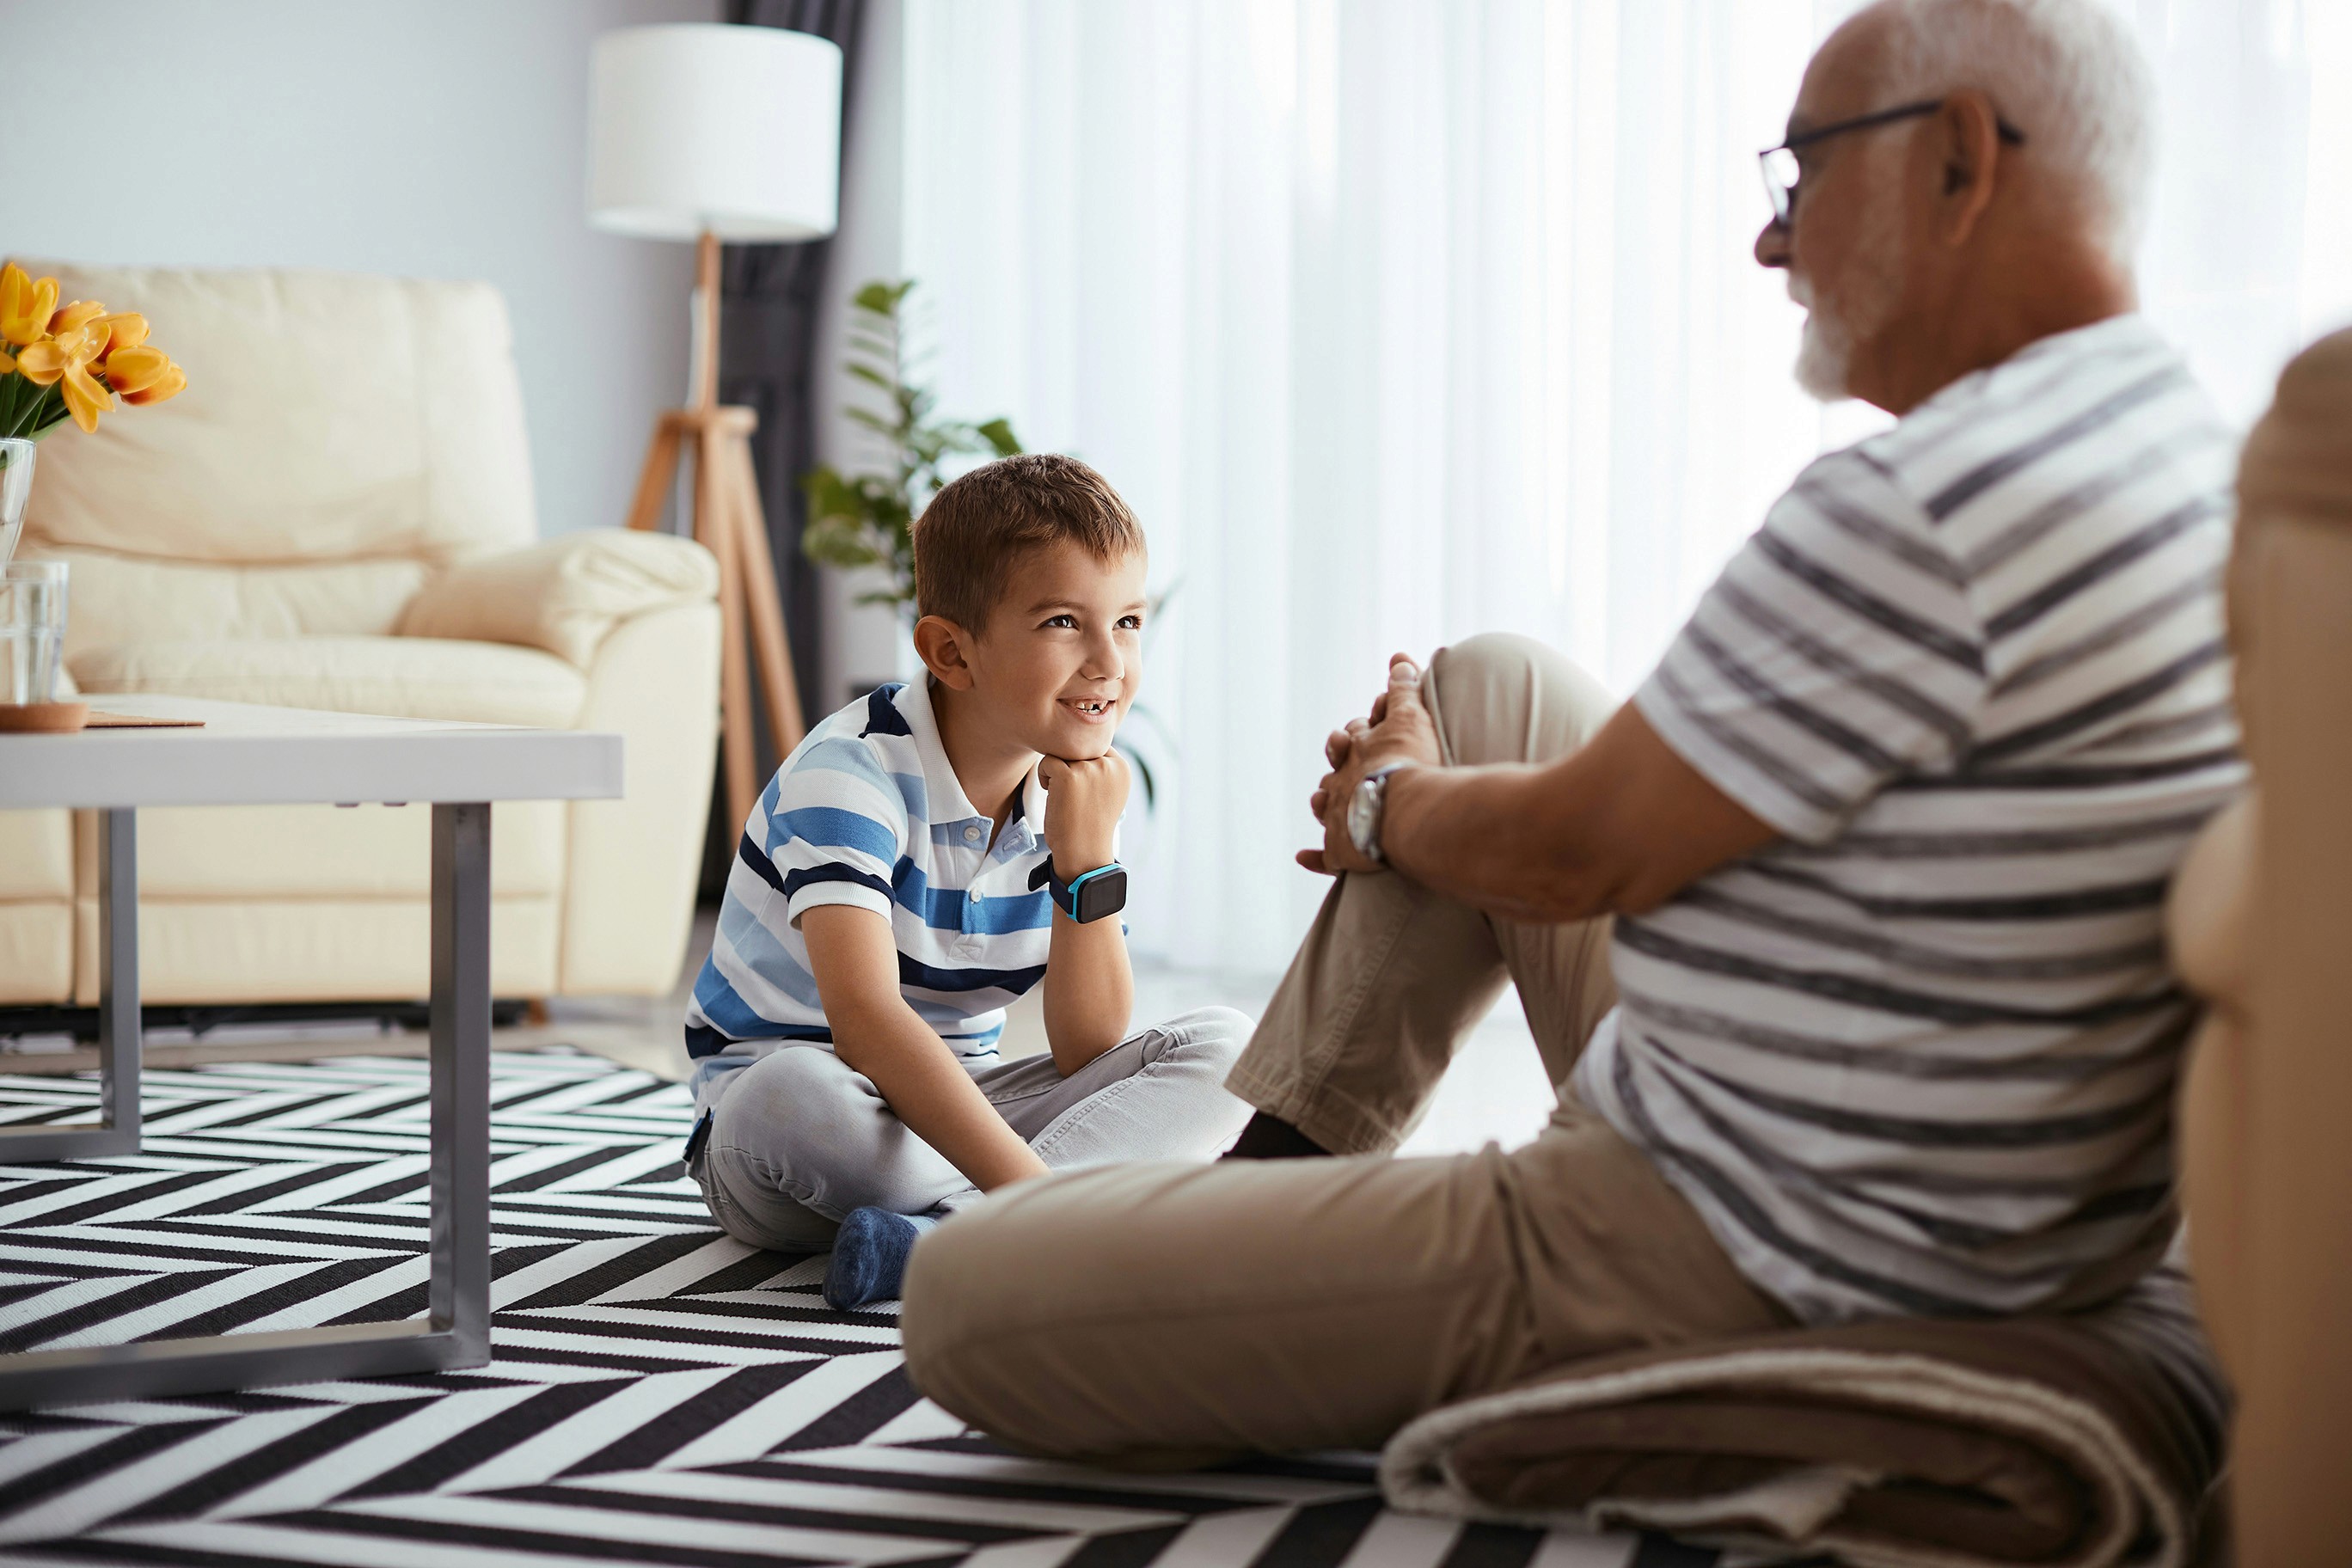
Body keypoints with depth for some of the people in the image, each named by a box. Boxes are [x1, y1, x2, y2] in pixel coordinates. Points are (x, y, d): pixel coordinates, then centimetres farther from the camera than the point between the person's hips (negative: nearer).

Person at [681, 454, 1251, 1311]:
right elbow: (866, 1022, -36)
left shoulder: (1075, 791, -3)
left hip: (956, 1109, 6)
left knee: (1223, 1043, -10)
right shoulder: (854, 769, -22)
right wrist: (1032, 1185, -45)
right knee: (789, 1094, -41)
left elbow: (1087, 1055, -7)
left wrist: (1088, 860, -19)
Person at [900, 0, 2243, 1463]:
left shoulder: (1921, 514, -27)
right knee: (1487, 684, 27)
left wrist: (1386, 809, 8)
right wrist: (1433, 798, 21)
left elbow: (1571, 854, -14)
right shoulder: (2184, 447, 6)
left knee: (965, 1298, -11)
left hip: (1738, 1271, -10)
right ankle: (1275, 1170, 33)